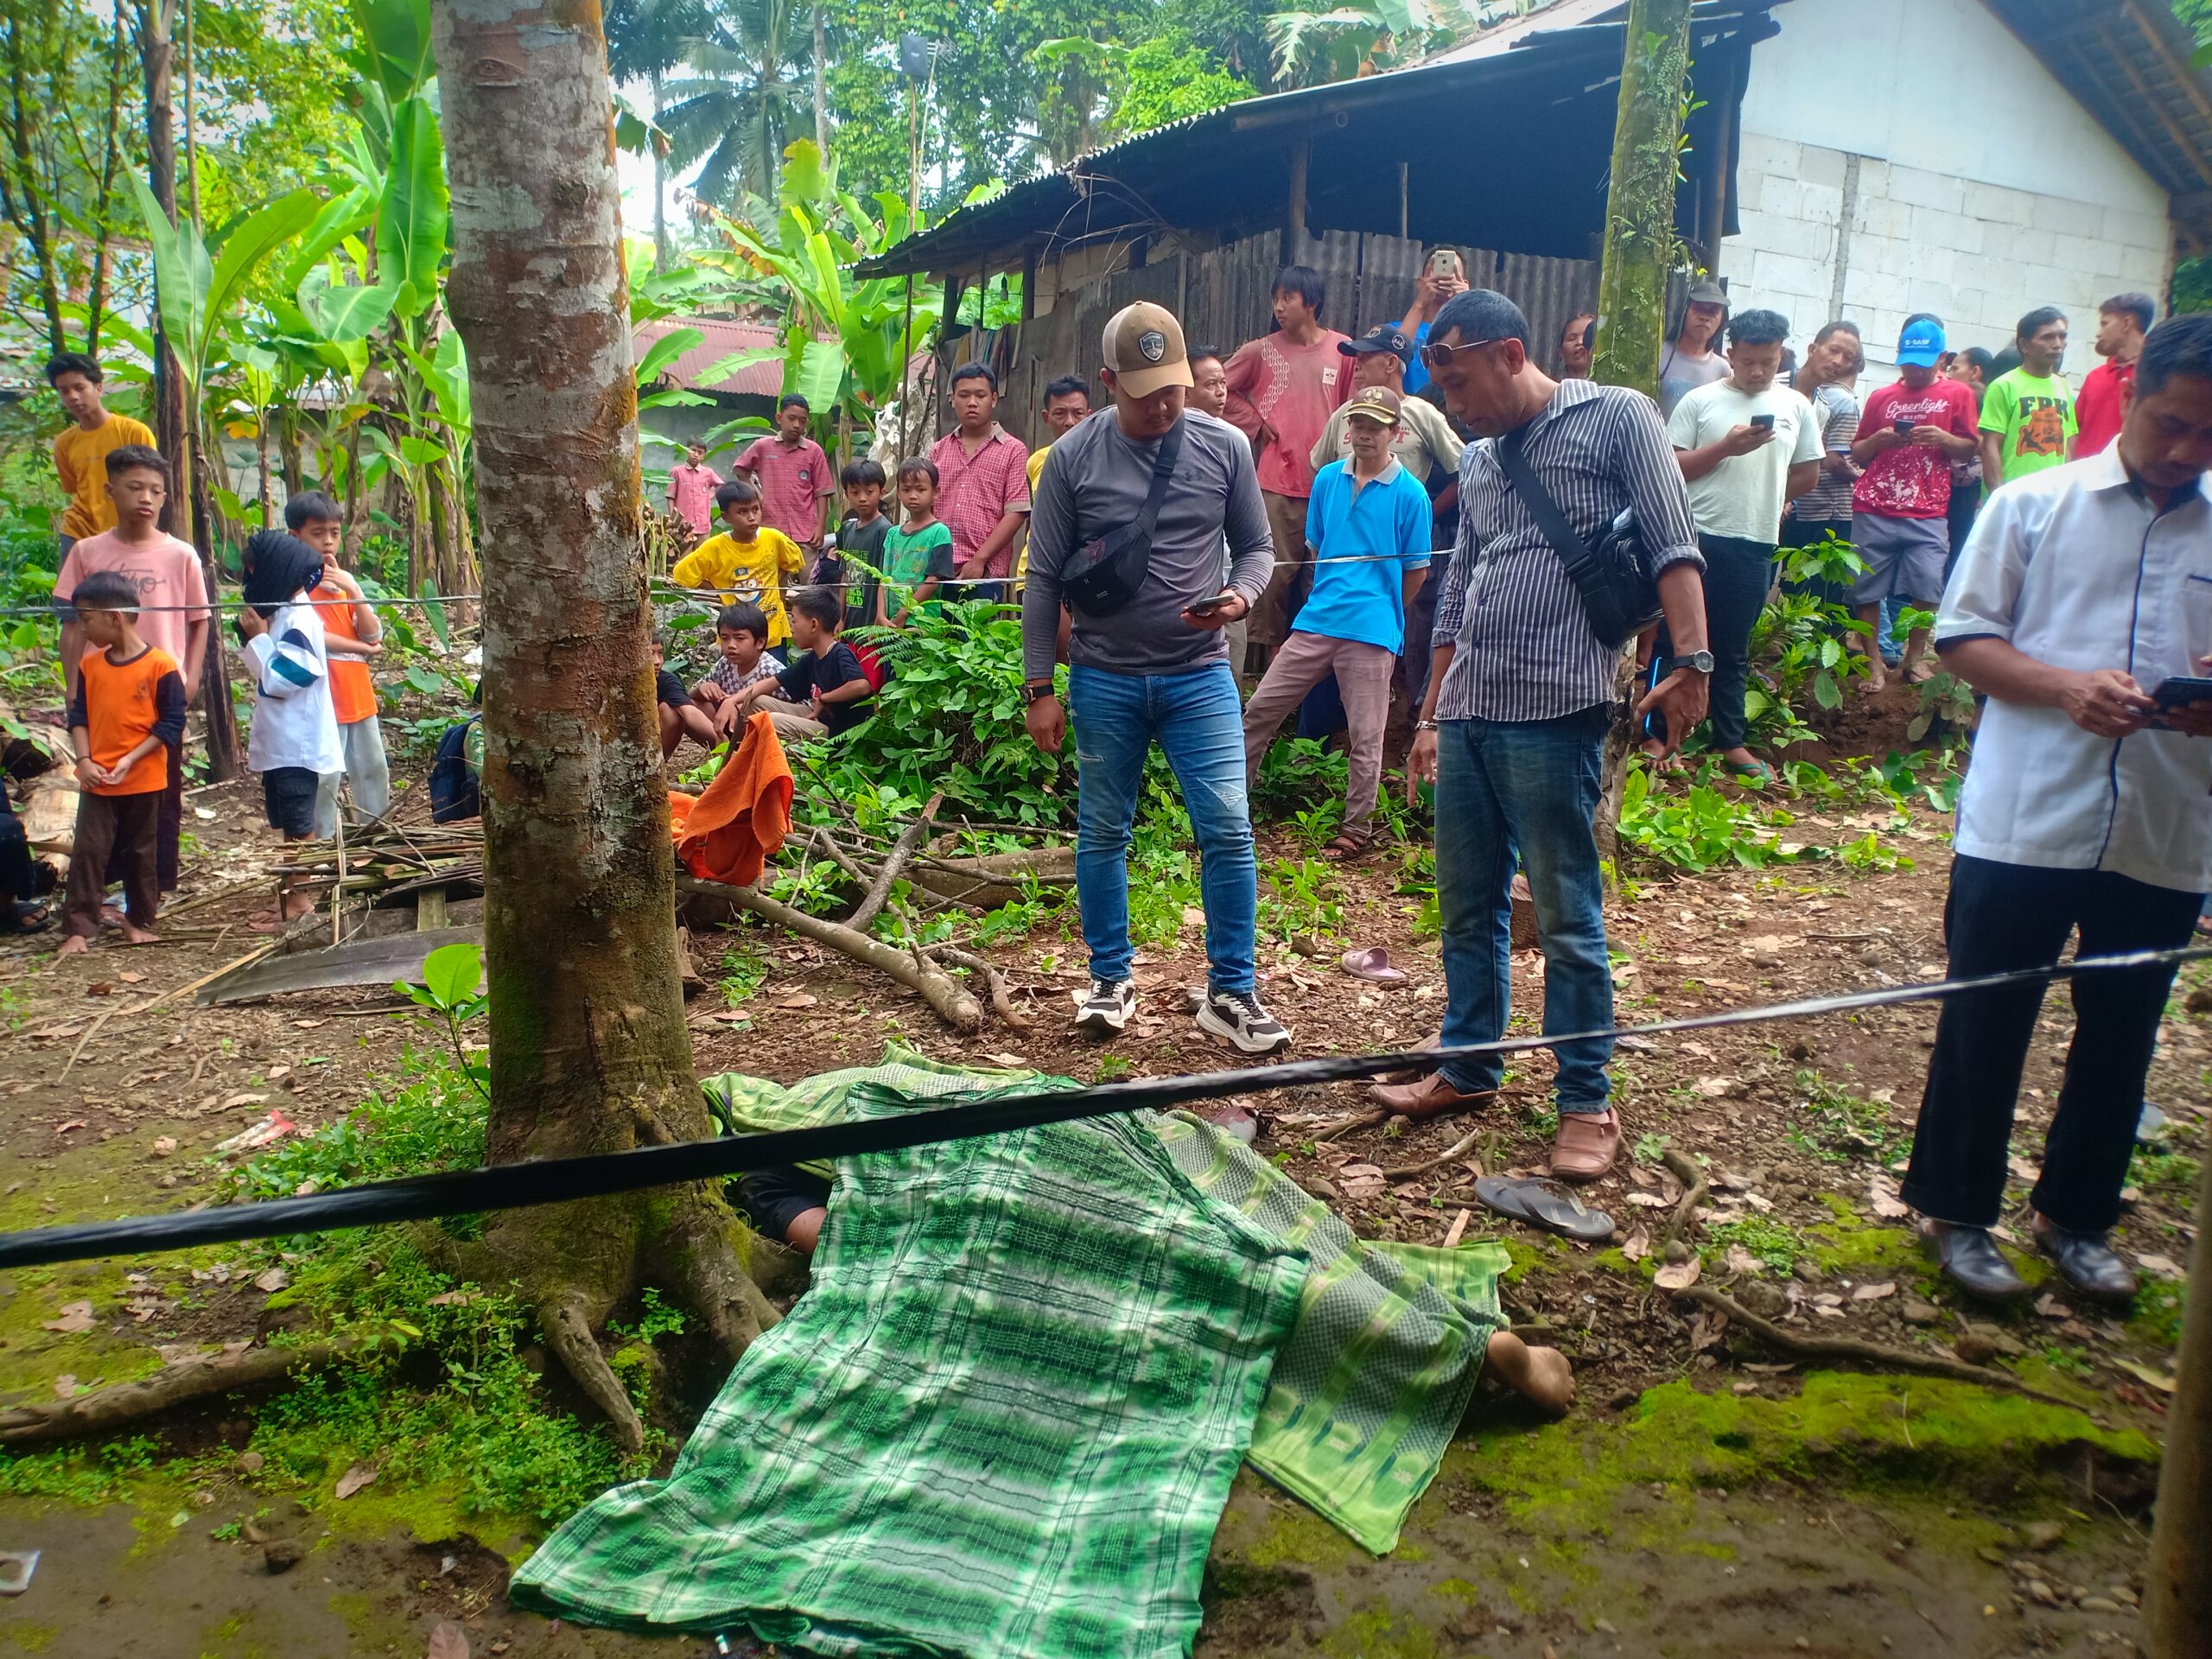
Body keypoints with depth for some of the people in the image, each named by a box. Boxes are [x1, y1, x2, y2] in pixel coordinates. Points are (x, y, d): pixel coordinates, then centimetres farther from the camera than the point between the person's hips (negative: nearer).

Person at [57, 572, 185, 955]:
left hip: (144, 779, -3)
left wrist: (130, 760, -17)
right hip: (97, 779, 3)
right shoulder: (90, 665, 4)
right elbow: (79, 716, 8)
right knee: (87, 851, -1)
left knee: (141, 852, 10)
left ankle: (138, 921, 23)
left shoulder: (160, 666, -12)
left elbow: (171, 723, -11)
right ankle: (79, 928, 3)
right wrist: (85, 761, -7)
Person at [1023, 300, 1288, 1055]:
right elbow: (1044, 578, 0)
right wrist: (1040, 687, -1)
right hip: (1104, 680, 0)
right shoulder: (1073, 457, -3)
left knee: (1228, 831, -6)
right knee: (1102, 833, 9)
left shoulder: (1225, 447, 0)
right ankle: (1111, 979, 26)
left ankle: (1231, 992, 7)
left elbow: (1256, 547, 8)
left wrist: (1240, 597, -15)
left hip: (1199, 674, 0)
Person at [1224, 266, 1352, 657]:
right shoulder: (1261, 351, 4)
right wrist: (1257, 426, 3)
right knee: (1276, 573, 0)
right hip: (1276, 482, -1)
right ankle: (1274, 652, 10)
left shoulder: (1342, 351, 4)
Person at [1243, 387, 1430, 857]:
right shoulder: (1328, 478, 9)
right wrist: (1327, 596, 16)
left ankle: (1354, 831, 14)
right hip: (1316, 620, 4)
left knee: (1366, 739, 2)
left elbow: (1416, 570, 3)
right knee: (1260, 709, 4)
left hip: (1372, 631, -4)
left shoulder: (1410, 494, -4)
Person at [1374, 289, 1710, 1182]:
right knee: (1467, 906, 13)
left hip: (1553, 712, -7)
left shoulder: (1616, 418, 1)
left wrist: (1690, 660, -21)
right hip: (1467, 713, 7)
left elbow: (1673, 545, -8)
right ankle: (1468, 1068, 28)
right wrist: (1431, 715, 21)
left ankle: (1587, 1102, 10)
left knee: (1567, 917, -2)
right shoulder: (1477, 461, 20)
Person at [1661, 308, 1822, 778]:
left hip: (1756, 545, 3)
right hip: (1697, 537, -3)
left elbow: (1808, 473, 15)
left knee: (1733, 649, 12)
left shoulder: (1796, 407, 8)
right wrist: (1725, 447, -16)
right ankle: (1657, 733, 10)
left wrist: (1764, 502, 10)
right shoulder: (1700, 400, -2)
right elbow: (1671, 467, -6)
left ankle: (1729, 740, 20)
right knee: (1674, 638, 2)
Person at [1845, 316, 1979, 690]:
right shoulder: (1881, 397, 13)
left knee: (1927, 590, -8)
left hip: (1927, 515, -1)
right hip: (1874, 512, 1)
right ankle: (1874, 662, 9)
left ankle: (1914, 660, 9)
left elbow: (1969, 448, 10)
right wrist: (1877, 440, -6)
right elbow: (1857, 455, 16)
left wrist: (1943, 439, -10)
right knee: (1867, 590, -1)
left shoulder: (1957, 394, 10)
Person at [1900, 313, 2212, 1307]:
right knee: (1984, 1028, 7)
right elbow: (1961, 638, -1)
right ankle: (1957, 1210, 24)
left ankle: (2076, 1216, 33)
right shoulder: (2035, 505, 0)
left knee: (2119, 1039, 14)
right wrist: (2065, 685, -17)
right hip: (2023, 825, -3)